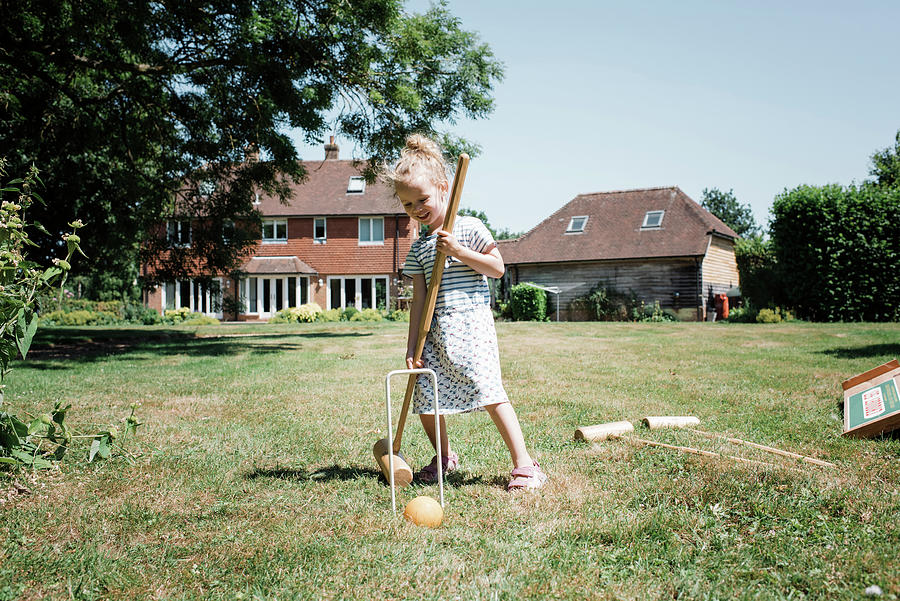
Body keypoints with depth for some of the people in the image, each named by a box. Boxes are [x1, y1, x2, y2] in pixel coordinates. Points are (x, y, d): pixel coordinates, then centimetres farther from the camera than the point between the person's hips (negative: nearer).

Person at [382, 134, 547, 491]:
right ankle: (443, 457, 29)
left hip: (471, 322, -5)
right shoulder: (418, 248, 13)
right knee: (424, 398, 5)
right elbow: (419, 299, 10)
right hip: (436, 331, 6)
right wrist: (412, 348, 5)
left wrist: (459, 252, -15)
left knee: (488, 390, -17)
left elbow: (497, 267, -3)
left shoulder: (468, 228, 0)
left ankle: (524, 463, -10)